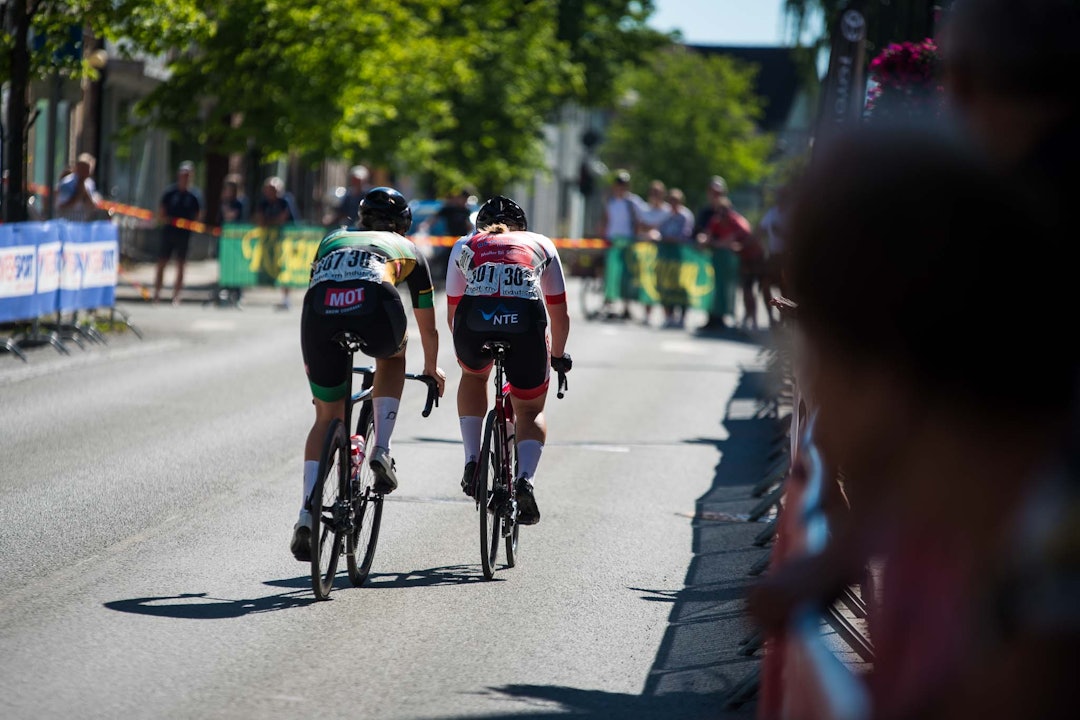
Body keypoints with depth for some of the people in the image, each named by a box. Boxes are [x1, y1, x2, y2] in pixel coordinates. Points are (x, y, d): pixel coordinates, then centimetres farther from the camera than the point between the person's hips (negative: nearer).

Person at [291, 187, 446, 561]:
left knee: (327, 418, 19)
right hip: (374, 306, -2)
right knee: (392, 355, 36)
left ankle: (306, 514, 4)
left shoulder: (333, 238, 40)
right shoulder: (407, 249, 35)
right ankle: (381, 451, 18)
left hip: (320, 308, 2)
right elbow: (427, 327, 45)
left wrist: (312, 361, 64)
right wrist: (432, 369, 64)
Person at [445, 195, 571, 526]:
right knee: (531, 412, 22)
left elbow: (452, 313, 35)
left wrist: (465, 348, 53)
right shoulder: (541, 244, 32)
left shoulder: (464, 247, 32)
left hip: (474, 318, 0)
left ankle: (472, 461, 22)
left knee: (474, 374, 36)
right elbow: (560, 315, 36)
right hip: (526, 320, 0)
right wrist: (558, 356, 52)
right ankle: (525, 479, -5)